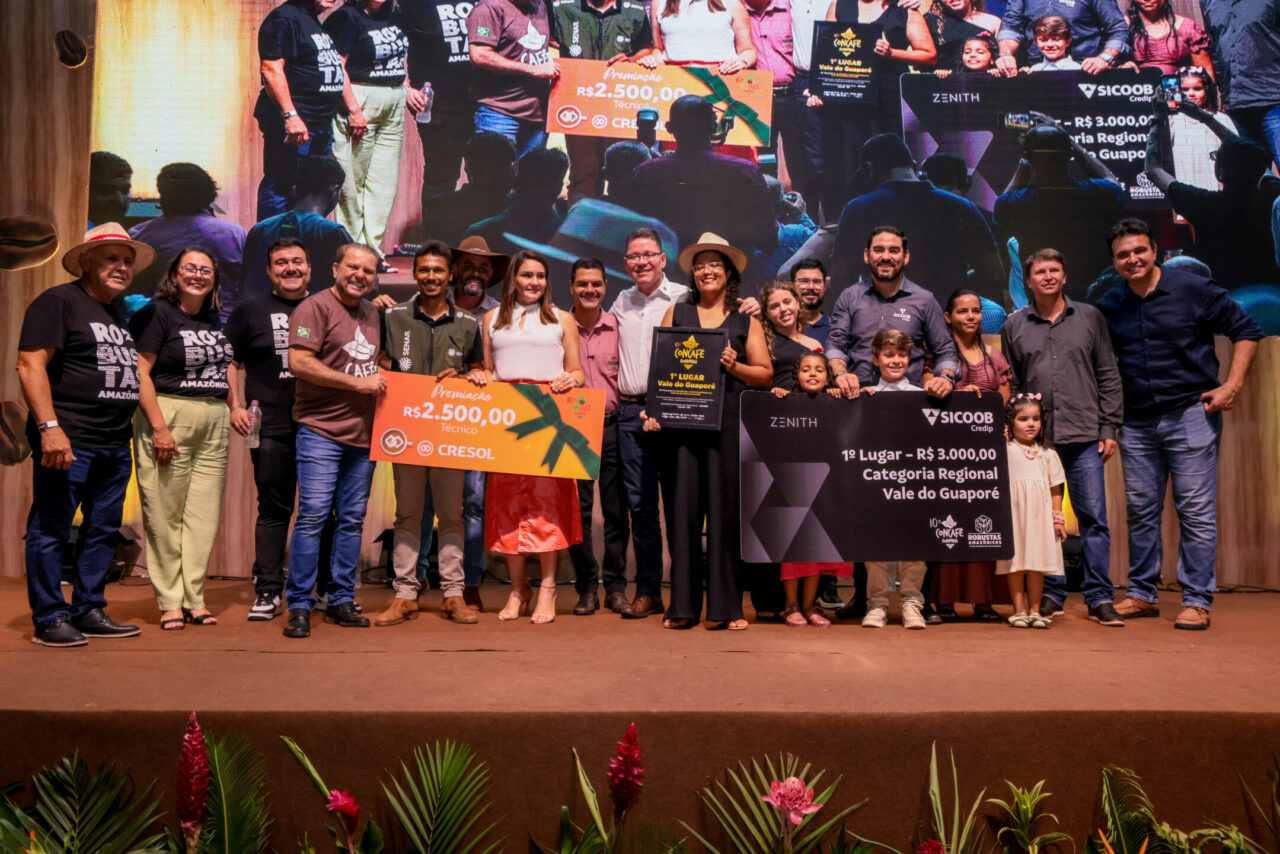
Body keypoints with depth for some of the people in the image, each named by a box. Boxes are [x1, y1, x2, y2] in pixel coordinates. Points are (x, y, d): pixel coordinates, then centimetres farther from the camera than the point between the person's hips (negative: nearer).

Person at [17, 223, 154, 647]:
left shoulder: (119, 312, 19)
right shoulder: (59, 301, -5)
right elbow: (30, 365, -13)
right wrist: (49, 426, -22)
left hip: (115, 445, 8)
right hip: (68, 441, -8)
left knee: (103, 530, 11)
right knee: (51, 530, 0)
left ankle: (88, 611, 21)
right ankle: (48, 619, 8)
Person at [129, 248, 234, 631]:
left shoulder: (215, 320, 16)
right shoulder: (157, 313, -3)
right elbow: (140, 373, -10)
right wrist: (159, 427, -16)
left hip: (214, 420, 6)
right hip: (168, 415, -6)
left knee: (204, 512, 5)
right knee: (165, 514, 0)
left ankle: (194, 598, 12)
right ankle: (170, 602, 9)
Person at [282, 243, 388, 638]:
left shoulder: (373, 313, 17)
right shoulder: (315, 307, -6)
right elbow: (299, 362, -17)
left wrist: (381, 374, 10)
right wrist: (357, 383, -15)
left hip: (363, 432, 7)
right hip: (320, 430, -7)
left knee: (352, 520, 9)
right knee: (312, 516, -7)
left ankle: (341, 600, 17)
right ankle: (299, 606, 1)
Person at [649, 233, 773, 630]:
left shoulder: (745, 321, 13)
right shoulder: (676, 313, 16)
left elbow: (765, 374, 10)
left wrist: (735, 366, -7)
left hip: (728, 419, -1)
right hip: (682, 420, 1)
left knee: (724, 508, -2)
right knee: (684, 507, -2)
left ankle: (725, 607, 7)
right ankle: (683, 606, 5)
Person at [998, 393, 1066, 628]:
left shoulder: (1047, 454, 13)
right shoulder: (1003, 450, 4)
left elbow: (1055, 491, 13)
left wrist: (1058, 519, 7)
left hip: (1039, 515, 3)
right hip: (1013, 513, -2)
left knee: (1037, 561, 3)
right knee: (1015, 560, -1)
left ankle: (1034, 609, 12)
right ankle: (1019, 609, 7)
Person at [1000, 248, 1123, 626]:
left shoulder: (1089, 317, 10)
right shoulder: (1014, 326, 10)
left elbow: (1108, 376, 9)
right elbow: (1009, 384, 11)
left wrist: (1109, 427, 2)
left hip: (1084, 437, 0)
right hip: (1036, 437, 1)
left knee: (1093, 517, -2)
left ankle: (1100, 598, 6)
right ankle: (1051, 595, 15)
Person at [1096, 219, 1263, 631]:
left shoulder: (1194, 289, -4)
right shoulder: (1108, 306, 7)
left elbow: (1246, 331, 2)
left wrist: (1231, 386, -7)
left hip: (1190, 415, -4)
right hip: (1136, 423, 4)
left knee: (1196, 511, -2)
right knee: (1141, 511, 9)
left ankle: (1197, 601, 6)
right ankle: (1142, 594, 19)